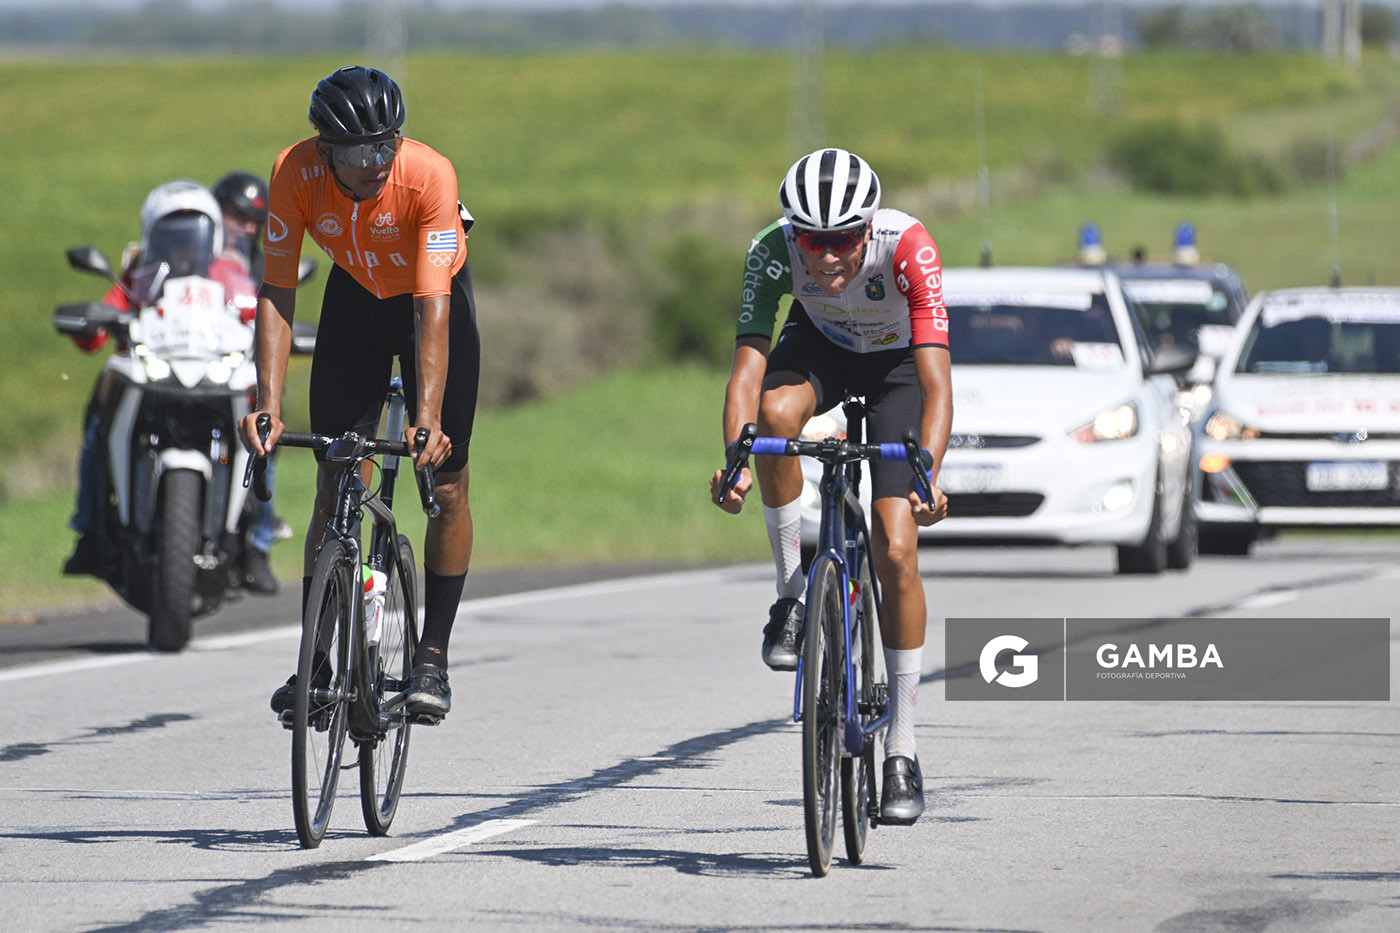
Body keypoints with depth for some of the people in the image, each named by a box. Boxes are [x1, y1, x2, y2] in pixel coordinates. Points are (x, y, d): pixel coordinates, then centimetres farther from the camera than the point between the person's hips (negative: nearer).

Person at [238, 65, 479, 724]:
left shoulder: (429, 175, -35)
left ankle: (433, 658, 4)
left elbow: (432, 309, -38)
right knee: (332, 488, -4)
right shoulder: (295, 174, -28)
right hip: (355, 295, 2)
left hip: (433, 296, -2)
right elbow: (276, 293, -25)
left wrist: (428, 418, -47)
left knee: (447, 485, -6)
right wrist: (268, 404, -36)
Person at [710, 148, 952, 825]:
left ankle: (902, 750, -2)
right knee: (777, 412, -37)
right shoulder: (773, 251, -31)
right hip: (819, 345, 2)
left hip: (897, 362, -2)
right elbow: (747, 367, -35)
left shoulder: (907, 248, -37)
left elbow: (936, 382, -41)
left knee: (895, 552, -13)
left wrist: (927, 476, -56)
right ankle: (791, 590, -16)